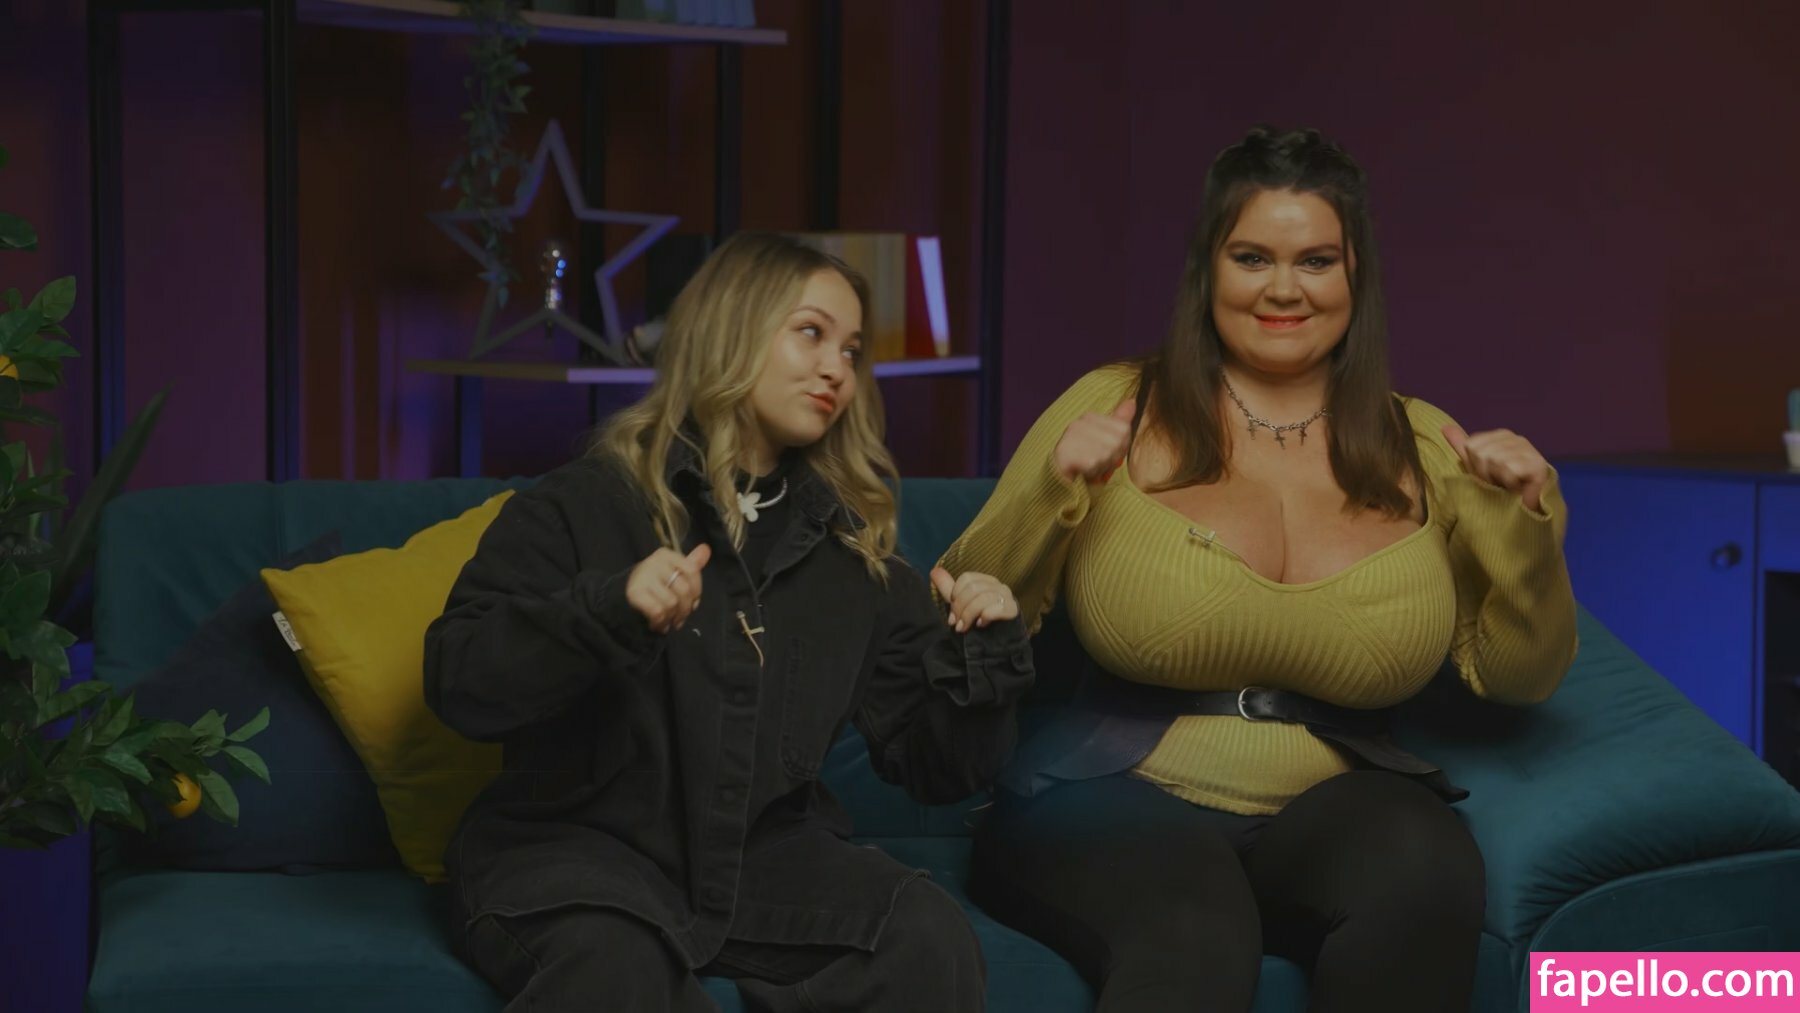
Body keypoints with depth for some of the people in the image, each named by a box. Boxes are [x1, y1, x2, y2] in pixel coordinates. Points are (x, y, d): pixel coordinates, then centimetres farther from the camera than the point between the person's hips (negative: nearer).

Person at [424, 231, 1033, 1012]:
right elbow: (459, 685, -11)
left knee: (929, 941, -23)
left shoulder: (852, 550, 12)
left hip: (761, 852, 5)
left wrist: (981, 657, -8)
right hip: (577, 843, -4)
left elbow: (931, 767, 11)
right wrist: (608, 609, -26)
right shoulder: (585, 504, -1)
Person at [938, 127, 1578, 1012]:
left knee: (1427, 875, -30)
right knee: (1192, 940, -36)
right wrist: (1048, 494, -17)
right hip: (1113, 799, -4)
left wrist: (1527, 524, -5)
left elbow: (1518, 674, 11)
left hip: (1332, 806, 4)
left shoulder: (1422, 448, 8)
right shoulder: (1112, 411, 0)